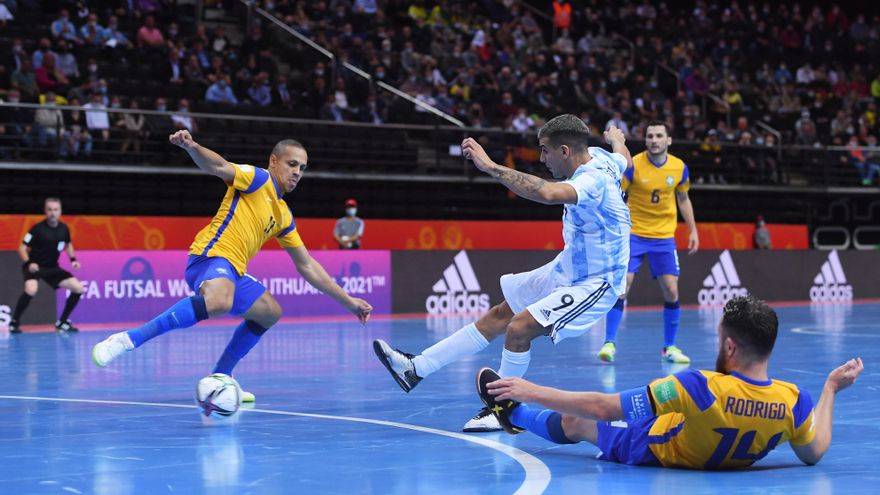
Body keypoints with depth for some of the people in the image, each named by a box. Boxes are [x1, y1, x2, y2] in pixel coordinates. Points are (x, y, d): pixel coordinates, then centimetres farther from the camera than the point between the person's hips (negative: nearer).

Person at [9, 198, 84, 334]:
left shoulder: (64, 229, -3)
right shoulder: (38, 229, -19)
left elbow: (68, 244, 18)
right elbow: (22, 248, -14)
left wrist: (73, 259, 3)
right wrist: (28, 263, -31)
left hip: (52, 267, 6)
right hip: (34, 266, -6)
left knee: (78, 288, -3)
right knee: (31, 290, -35)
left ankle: (62, 322, 12)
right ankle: (14, 322, -14)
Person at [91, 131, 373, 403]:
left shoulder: (284, 216, 24)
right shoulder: (258, 178, 2)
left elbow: (307, 267, 28)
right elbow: (219, 167, -18)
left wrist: (348, 301, 27)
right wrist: (192, 147, -40)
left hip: (233, 272, 10)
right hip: (211, 255, -10)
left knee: (270, 313, 24)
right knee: (218, 303, -39)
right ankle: (128, 340, -37)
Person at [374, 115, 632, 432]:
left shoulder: (593, 179, -30)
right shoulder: (598, 156, -2)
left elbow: (548, 193, -51)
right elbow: (623, 156, 24)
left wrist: (490, 166, -46)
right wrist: (615, 136, 49)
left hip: (593, 285, -10)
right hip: (566, 270, 10)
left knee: (519, 328, -23)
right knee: (499, 316, 9)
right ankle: (416, 368, 12)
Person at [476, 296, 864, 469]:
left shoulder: (702, 387, -43)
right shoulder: (794, 401, -32)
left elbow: (605, 407, -37)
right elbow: (814, 452, -11)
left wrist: (533, 392, -27)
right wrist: (832, 388, -1)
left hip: (651, 449, -5)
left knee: (575, 423, 23)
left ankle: (512, 413, 53)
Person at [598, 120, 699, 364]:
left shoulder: (679, 168, -2)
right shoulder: (633, 165, -12)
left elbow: (683, 199, 13)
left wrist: (693, 230, 11)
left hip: (664, 237, 3)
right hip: (633, 234, -3)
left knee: (671, 291, -2)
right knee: (621, 286, -12)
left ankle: (670, 347, 12)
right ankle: (610, 342, -2)